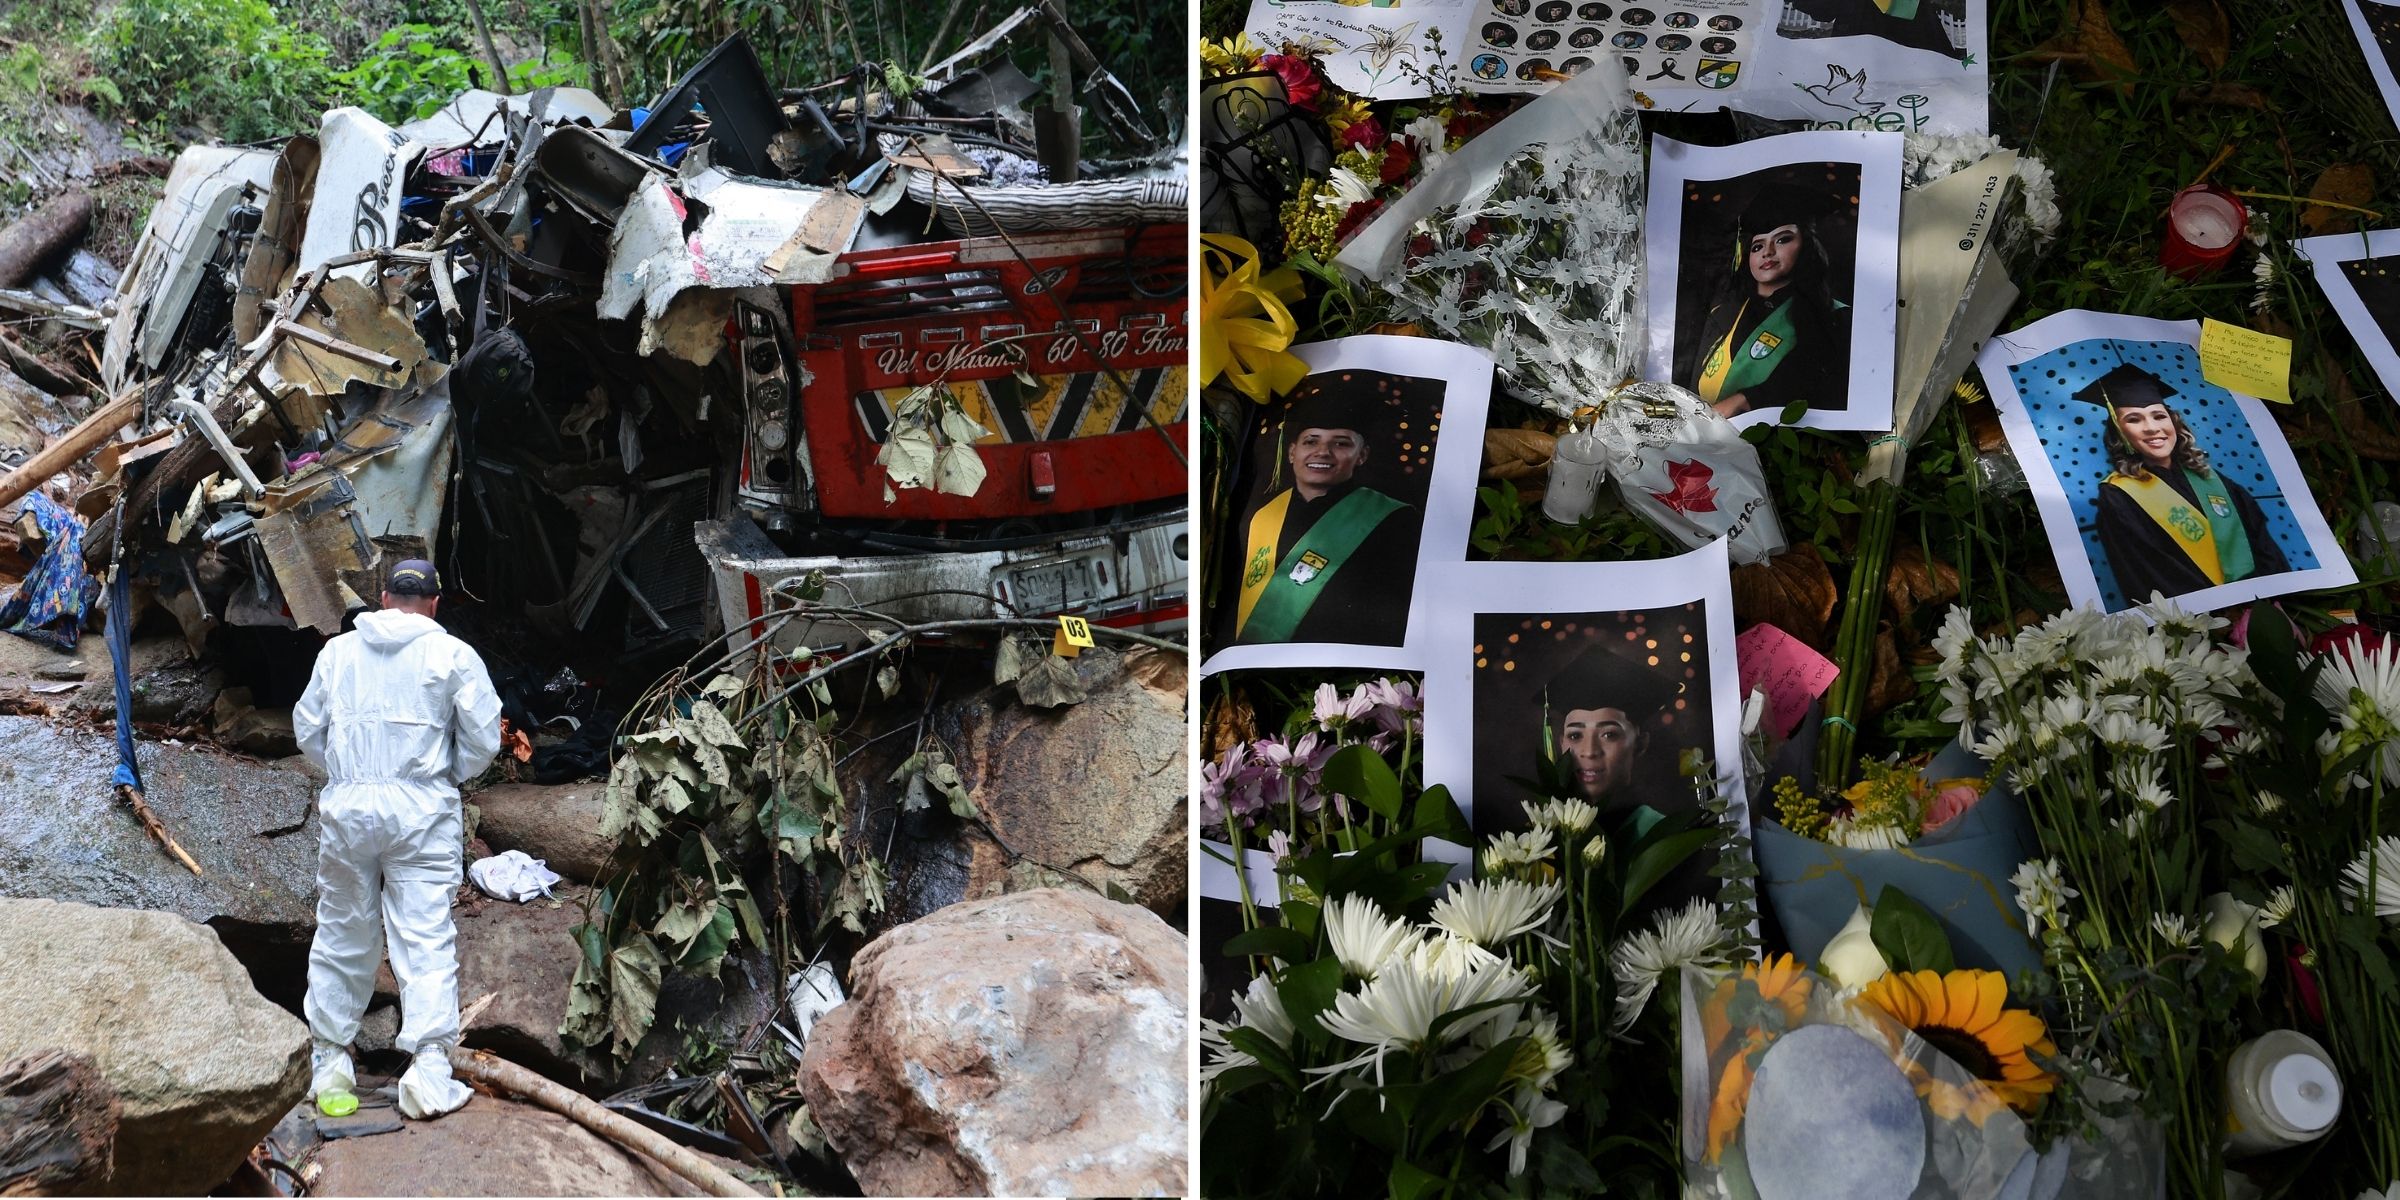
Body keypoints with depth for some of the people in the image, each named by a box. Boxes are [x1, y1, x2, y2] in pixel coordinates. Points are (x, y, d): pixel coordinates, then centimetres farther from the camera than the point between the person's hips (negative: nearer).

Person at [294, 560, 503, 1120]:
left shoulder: (338, 650, 8)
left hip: (347, 806, 3)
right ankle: (428, 1065, -12)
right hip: (421, 809, -3)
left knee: (342, 934, 13)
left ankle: (328, 1058, 21)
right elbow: (484, 738, -2)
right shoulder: (454, 655, -1)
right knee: (426, 937, -4)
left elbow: (307, 730, 13)